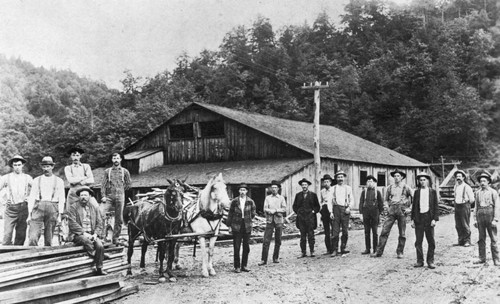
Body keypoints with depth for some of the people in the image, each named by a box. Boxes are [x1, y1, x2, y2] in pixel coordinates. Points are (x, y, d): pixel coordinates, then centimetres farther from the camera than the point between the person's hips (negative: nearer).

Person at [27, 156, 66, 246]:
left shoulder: (59, 181, 9)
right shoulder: (36, 180, 13)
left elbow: (61, 199, 6)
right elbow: (31, 197, 10)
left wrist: (59, 215, -2)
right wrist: (29, 214, 3)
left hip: (52, 208, 0)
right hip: (38, 208, 1)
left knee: (48, 239, 1)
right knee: (33, 237, -13)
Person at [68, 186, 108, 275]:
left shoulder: (95, 208, 16)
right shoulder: (73, 207, 4)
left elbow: (99, 223, 10)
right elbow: (72, 223, -7)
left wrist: (95, 234, -8)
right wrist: (84, 233, -16)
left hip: (92, 234, 3)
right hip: (78, 235, -3)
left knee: (100, 246, -25)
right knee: (87, 241, -37)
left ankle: (99, 269, -16)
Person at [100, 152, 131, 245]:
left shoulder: (125, 171, 10)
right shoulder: (107, 171, 10)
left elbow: (128, 185, 13)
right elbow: (103, 184, 5)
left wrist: (120, 190, 5)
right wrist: (103, 195, -5)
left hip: (120, 197, 0)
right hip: (108, 196, 0)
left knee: (119, 219, 2)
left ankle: (115, 238, 11)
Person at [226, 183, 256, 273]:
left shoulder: (250, 202, 1)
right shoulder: (234, 201, -2)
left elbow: (253, 213, 15)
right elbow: (230, 214, 3)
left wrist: (248, 220, 11)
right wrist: (229, 225, 2)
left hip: (247, 227, 2)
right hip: (236, 226, -2)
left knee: (246, 247, 6)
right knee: (236, 247, -1)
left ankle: (244, 266, 15)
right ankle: (237, 266, 6)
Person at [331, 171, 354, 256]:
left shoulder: (348, 188, 12)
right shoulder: (333, 188, 9)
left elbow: (352, 200, 12)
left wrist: (349, 207, -5)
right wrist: (331, 212, -3)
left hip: (345, 210, 1)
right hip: (336, 208, -1)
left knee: (345, 231, 1)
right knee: (335, 231, -6)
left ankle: (343, 249, 10)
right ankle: (335, 250, -2)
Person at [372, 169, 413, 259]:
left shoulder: (406, 188, 4)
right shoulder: (390, 188, 10)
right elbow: (386, 199, 20)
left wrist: (410, 208, -1)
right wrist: (386, 206, 2)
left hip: (402, 210, -1)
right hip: (391, 211, 2)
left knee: (402, 233, 3)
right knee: (384, 231, -6)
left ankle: (400, 252, 15)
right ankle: (379, 252, -4)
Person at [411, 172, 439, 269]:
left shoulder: (433, 192, 4)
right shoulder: (416, 192, 9)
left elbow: (436, 206, 2)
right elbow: (414, 206, 10)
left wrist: (434, 219, -7)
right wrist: (412, 219, 5)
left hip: (429, 218, -1)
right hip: (419, 218, 2)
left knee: (431, 241, 2)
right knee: (418, 241, 3)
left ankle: (430, 261, 10)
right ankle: (420, 261, 11)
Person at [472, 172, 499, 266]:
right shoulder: (478, 193, 11)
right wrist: (476, 219, 11)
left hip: (490, 215, -4)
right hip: (480, 216, 4)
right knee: (481, 238, 6)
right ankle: (482, 258, 13)